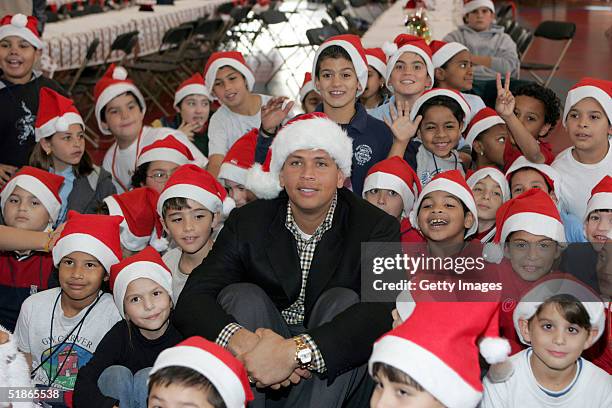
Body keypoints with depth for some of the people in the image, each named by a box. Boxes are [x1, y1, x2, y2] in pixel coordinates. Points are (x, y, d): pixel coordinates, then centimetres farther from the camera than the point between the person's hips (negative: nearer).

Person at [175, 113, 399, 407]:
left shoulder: (378, 228, -12)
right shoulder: (247, 223, -5)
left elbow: (382, 311, -30)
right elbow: (192, 299, -17)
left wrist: (296, 351, -43)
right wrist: (242, 340, -40)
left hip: (332, 373, -1)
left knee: (343, 301, -27)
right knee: (241, 295, -23)